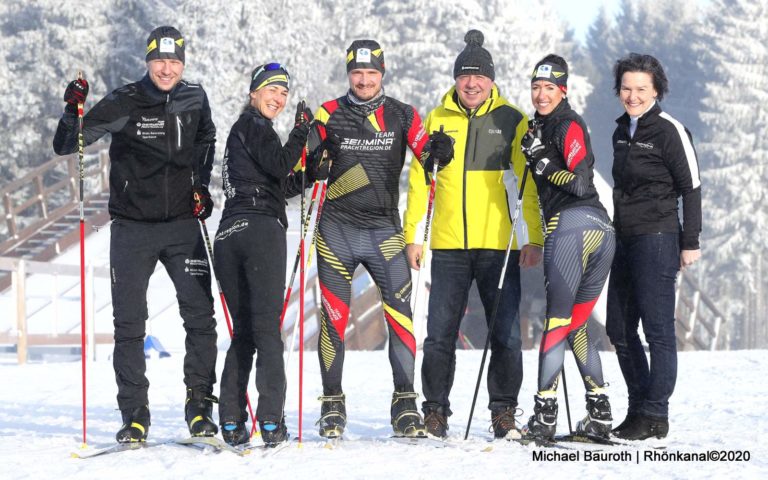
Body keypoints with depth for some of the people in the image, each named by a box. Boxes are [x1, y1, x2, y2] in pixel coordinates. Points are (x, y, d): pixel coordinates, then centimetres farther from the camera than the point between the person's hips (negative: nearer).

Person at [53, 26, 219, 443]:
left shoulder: (194, 99, 1)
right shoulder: (123, 104, -10)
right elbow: (65, 147, -10)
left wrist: (201, 186, 11)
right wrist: (73, 111, -27)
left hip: (183, 224, 2)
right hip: (133, 228, -2)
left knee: (200, 316, 0)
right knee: (129, 323, -1)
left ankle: (199, 407, 11)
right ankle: (134, 416, 7)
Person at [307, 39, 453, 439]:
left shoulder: (401, 116, 5)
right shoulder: (330, 115, 2)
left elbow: (425, 152, -1)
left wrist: (439, 151, -22)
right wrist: (304, 143, -22)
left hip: (383, 229, 0)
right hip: (337, 229, 0)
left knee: (400, 312, -8)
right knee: (334, 316, 2)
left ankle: (405, 403, -1)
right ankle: (332, 404, 12)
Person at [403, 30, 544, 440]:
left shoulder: (512, 120, 3)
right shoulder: (437, 120, 8)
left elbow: (528, 184, 2)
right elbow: (419, 180, 10)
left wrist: (533, 238, -5)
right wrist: (412, 235, 4)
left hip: (499, 245, -1)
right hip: (448, 245, 1)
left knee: (506, 334, 0)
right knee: (440, 334, 2)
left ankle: (504, 413, 9)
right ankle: (435, 413, 11)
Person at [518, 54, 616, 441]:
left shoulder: (568, 125, -5)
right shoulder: (543, 126, 22)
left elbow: (581, 184, -15)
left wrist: (543, 161, -16)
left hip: (572, 222, -9)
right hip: (603, 228, 9)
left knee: (557, 319, -8)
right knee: (576, 324, 14)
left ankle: (544, 415, -10)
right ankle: (600, 415, 11)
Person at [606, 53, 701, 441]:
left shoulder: (669, 131, -9)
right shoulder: (622, 131, 14)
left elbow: (691, 187, -9)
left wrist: (690, 243, -11)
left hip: (657, 238, -9)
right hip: (625, 240, 9)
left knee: (657, 330, -6)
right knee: (619, 329, 10)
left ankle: (655, 416, -2)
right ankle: (637, 409, 19)